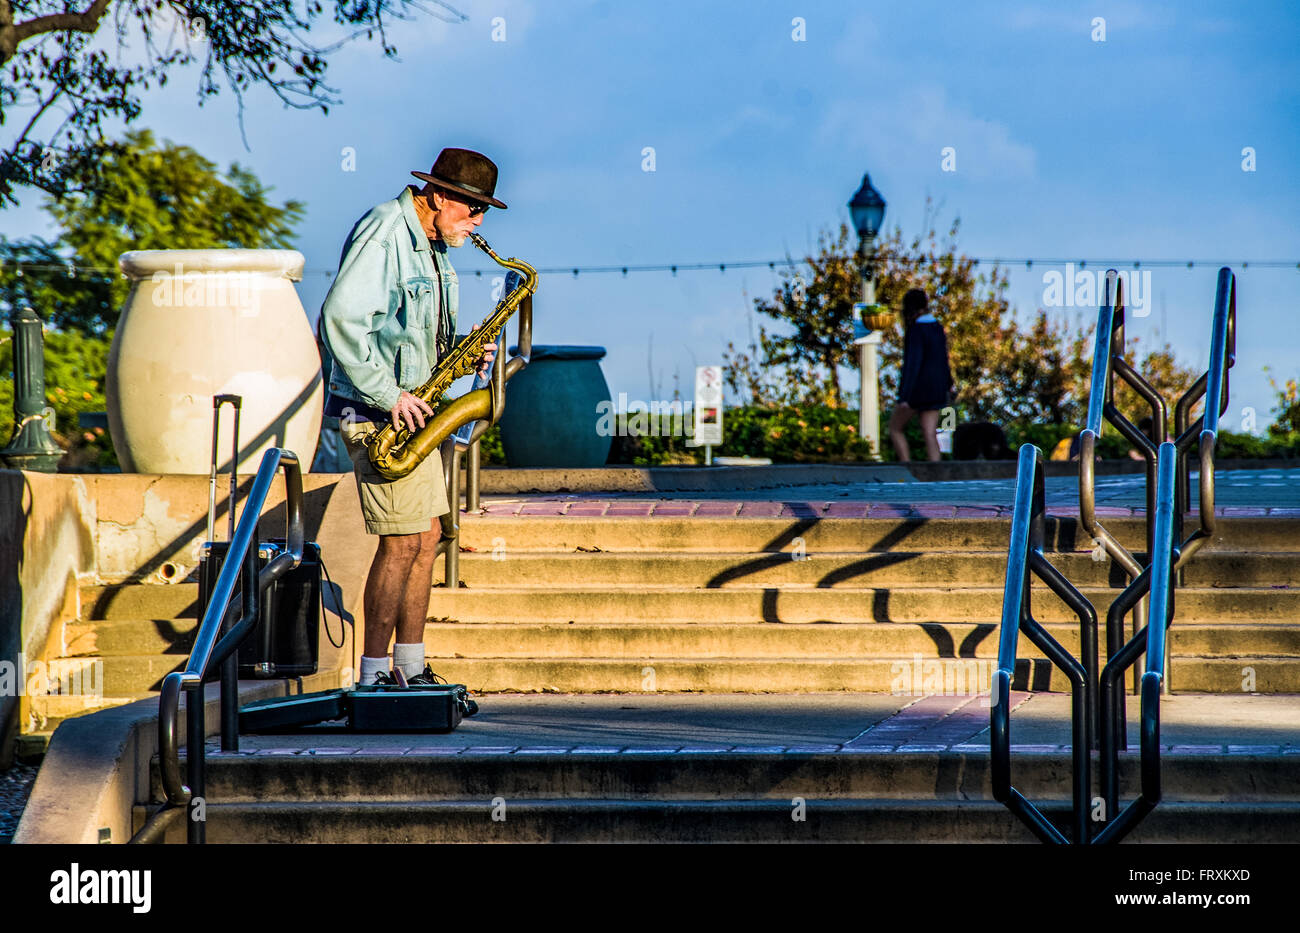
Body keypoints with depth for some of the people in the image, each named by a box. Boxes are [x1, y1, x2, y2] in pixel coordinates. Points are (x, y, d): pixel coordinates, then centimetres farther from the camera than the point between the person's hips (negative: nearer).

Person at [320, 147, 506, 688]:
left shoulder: (432, 247, 15)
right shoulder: (382, 235, -16)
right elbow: (342, 318, -25)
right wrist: (389, 395, -24)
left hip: (410, 409, 10)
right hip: (373, 410, -10)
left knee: (426, 537, 9)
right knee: (403, 540, -11)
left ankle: (410, 669, 14)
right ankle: (373, 674, -5)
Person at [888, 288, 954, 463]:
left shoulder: (915, 331, -17)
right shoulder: (937, 327, 6)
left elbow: (913, 363, -23)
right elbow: (943, 358, 19)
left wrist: (905, 396, -25)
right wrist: (948, 383, 34)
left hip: (917, 387, -6)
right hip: (936, 387, 6)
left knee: (895, 429, 9)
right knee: (930, 435, 4)